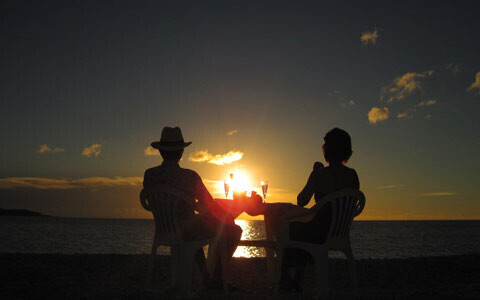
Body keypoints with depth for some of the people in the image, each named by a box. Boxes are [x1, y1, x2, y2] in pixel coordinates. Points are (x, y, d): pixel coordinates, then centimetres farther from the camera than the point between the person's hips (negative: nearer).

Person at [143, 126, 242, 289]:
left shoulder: (149, 175, -6)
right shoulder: (190, 176, -21)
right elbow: (211, 206, -11)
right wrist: (227, 217, 11)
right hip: (186, 230, -6)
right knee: (235, 230, 11)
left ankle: (205, 276, 41)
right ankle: (216, 278, 17)